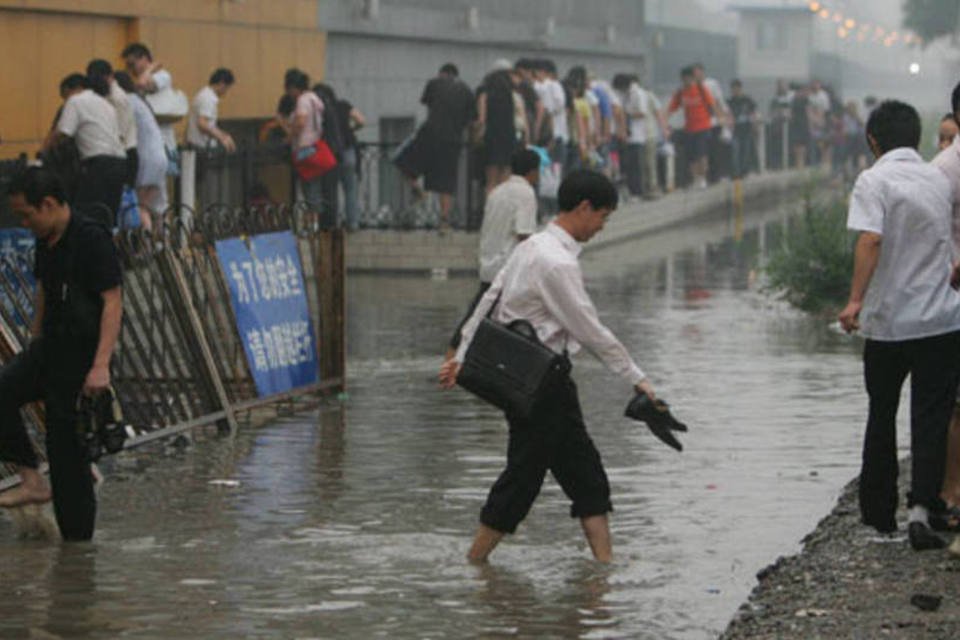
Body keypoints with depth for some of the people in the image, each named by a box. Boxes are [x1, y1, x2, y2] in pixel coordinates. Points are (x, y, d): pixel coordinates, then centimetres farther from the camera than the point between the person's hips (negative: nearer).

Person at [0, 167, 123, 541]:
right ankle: (32, 479, -2)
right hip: (49, 345, 8)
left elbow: (112, 303, -20)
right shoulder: (46, 242, 8)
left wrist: (101, 366, -26)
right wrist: (34, 351, 23)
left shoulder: (92, 241, -17)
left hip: (82, 352, -8)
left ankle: (77, 539, 5)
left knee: (67, 449, -4)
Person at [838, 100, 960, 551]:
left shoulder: (874, 181, -7)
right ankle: (922, 509, -17)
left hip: (887, 320, -2)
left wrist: (856, 299, -24)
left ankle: (878, 511, 23)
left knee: (881, 416, 15)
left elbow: (871, 239, -22)